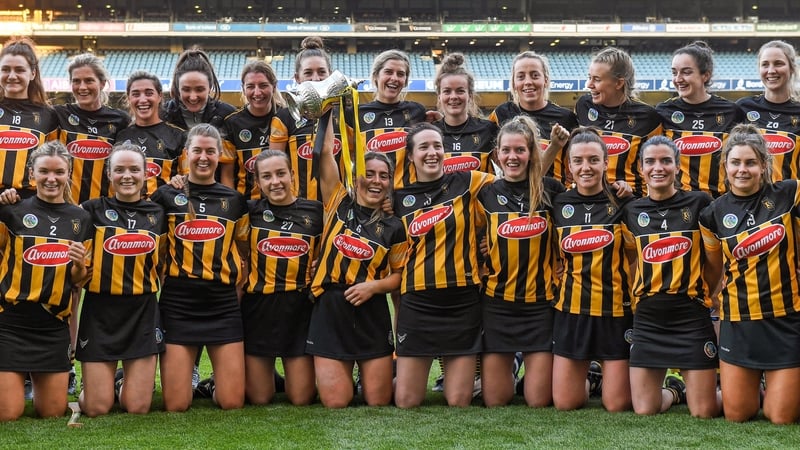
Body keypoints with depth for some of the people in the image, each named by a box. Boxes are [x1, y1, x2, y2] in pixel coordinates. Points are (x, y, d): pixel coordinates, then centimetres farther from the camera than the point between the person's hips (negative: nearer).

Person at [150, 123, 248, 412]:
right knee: (176, 405, -6)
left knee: (233, 402, -4)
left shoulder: (235, 201, 11)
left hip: (223, 304, 2)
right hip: (177, 304, -2)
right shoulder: (166, 196, 4)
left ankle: (213, 387, 29)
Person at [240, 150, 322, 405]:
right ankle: (266, 373, 37)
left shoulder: (315, 211, 5)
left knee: (302, 398, 1)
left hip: (299, 307, 1)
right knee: (259, 399, 4)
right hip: (258, 306, 0)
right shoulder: (250, 211, 2)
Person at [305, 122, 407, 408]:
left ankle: (378, 372, 36)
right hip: (329, 312, -1)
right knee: (335, 402, -4)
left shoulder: (394, 228, 5)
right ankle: (341, 373, 30)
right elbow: (326, 152, -2)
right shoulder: (339, 204, 3)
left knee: (378, 402, 2)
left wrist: (374, 286, -9)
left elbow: (399, 275, 10)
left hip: (372, 317, 1)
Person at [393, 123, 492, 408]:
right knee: (406, 401, 0)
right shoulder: (400, 199, 8)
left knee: (459, 402, -2)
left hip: (463, 300, -1)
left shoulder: (466, 183, 2)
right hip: (417, 302, 1)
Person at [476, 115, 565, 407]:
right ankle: (509, 368, 35)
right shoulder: (487, 193, 3)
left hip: (541, 301, -1)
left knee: (538, 400, -2)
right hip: (497, 301, 1)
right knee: (494, 400, 2)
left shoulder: (551, 190, 0)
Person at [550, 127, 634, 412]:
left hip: (616, 310, -2)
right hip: (572, 310, 2)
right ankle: (585, 380, 34)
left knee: (617, 404, -2)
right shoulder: (559, 204, 3)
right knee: (565, 403, 2)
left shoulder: (622, 203, -4)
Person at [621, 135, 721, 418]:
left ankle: (706, 389, 32)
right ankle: (673, 390, 32)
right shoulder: (631, 212, 6)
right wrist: (639, 297, 2)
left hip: (692, 315, -2)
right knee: (644, 410, 0)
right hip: (648, 319, 2)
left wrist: (702, 293, 6)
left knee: (703, 412, -3)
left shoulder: (699, 203, -1)